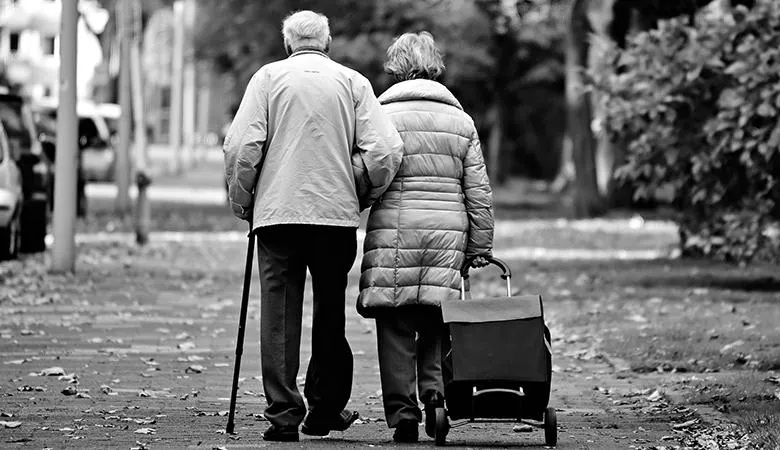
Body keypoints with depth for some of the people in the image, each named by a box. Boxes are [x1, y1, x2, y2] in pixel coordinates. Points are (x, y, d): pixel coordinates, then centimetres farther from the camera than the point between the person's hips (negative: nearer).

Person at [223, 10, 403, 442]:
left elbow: (241, 146, -7)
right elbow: (385, 150, -4)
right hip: (337, 212, 1)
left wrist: (241, 201, 6)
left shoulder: (269, 76, 3)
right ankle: (325, 409, 18)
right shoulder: (353, 82, 6)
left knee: (279, 314, 2)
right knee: (330, 313, 14)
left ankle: (283, 413, -4)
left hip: (277, 211, -1)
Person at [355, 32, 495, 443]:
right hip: (447, 237, 2)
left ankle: (402, 412, -1)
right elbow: (479, 192, 10)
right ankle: (436, 388, -9)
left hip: (392, 232, -2)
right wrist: (480, 249, 16)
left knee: (396, 329, 2)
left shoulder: (380, 117, 2)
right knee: (436, 323, 11)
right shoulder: (460, 121, 11)